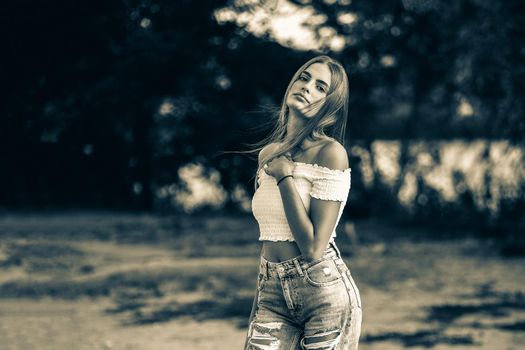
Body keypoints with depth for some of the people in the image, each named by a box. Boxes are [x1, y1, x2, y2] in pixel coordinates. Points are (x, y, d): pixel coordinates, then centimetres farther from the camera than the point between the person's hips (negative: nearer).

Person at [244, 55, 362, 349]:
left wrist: (285, 175, -13)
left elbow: (313, 248, -18)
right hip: (271, 294, 5)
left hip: (325, 292, -5)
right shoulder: (268, 154, 10)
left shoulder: (330, 153, -10)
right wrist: (258, 307, 18)